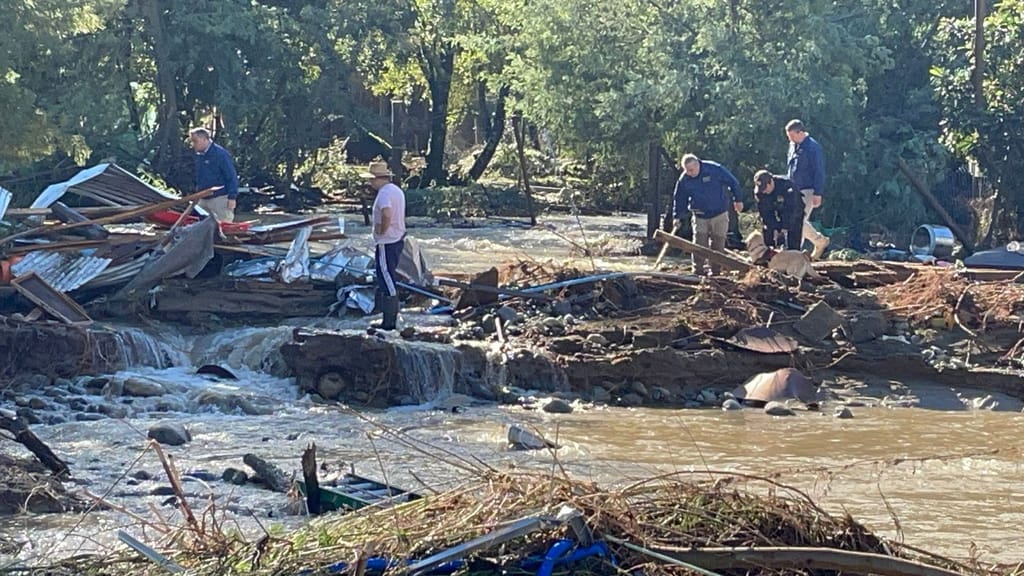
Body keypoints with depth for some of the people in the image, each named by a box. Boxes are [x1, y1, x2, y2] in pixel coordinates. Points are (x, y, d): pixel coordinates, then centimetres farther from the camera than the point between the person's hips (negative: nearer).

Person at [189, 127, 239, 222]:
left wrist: (232, 197, -18)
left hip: (220, 198, -8)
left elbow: (231, 177, -14)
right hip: (203, 200, 8)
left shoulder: (220, 153, -13)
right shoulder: (199, 155, 11)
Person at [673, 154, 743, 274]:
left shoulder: (715, 169, -18)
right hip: (700, 216, 2)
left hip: (719, 214, -2)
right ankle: (698, 271, 0)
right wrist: (677, 217, 0)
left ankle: (716, 271, 10)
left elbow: (733, 182, -6)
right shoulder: (684, 180, -9)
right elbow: (679, 199, 4)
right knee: (699, 243, -6)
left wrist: (737, 200, 0)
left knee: (718, 243, 2)